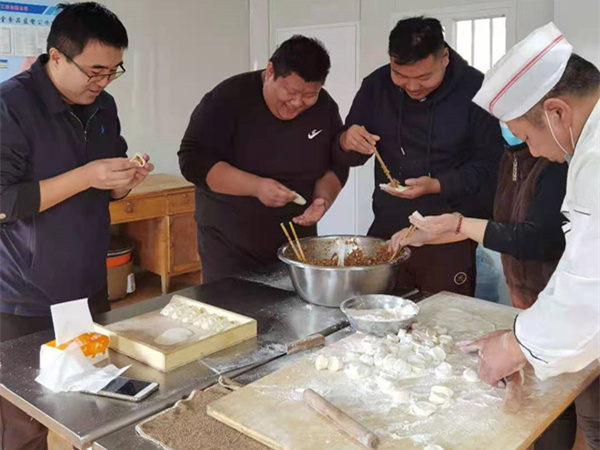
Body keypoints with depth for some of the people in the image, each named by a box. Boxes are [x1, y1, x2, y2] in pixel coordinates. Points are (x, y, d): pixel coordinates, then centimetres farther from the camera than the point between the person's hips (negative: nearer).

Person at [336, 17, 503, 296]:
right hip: (387, 229, 4)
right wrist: (347, 143, -14)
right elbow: (349, 157, 9)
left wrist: (437, 186, -22)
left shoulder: (475, 89, -10)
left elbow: (489, 163, -9)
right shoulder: (377, 85, 2)